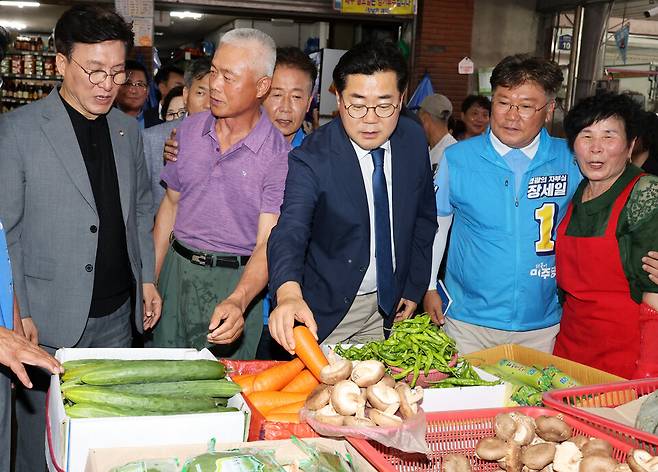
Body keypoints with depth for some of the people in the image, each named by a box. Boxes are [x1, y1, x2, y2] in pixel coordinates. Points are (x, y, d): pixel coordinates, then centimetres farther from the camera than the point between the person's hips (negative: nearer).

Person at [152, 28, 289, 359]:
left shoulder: (278, 155, -13)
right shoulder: (189, 129, 3)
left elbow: (267, 243, -18)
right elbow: (171, 203, 11)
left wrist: (237, 301, -35)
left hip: (238, 283, -4)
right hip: (177, 269, 4)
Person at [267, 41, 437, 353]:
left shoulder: (413, 140, -6)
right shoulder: (311, 159, -21)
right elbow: (290, 230, -35)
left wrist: (414, 287, 6)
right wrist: (289, 292, -54)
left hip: (387, 305, 4)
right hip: (325, 310, -4)